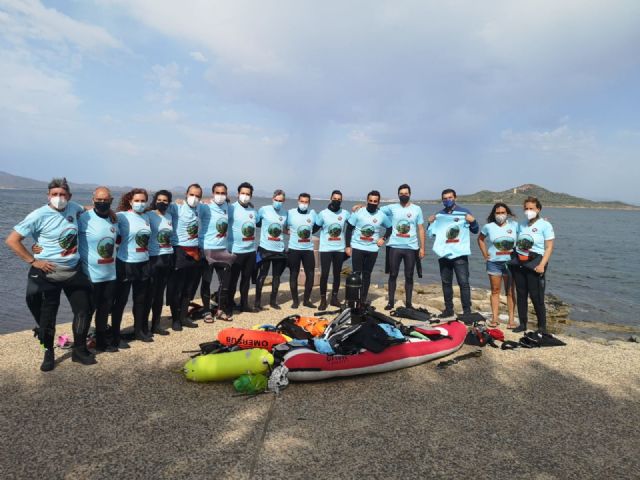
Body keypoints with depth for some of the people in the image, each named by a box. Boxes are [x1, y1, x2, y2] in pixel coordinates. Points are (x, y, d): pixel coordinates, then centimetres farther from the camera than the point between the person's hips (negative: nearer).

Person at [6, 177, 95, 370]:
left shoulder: (73, 208, -1)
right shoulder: (39, 215, -14)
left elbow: (86, 209, 24)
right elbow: (11, 240, -12)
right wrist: (33, 261, -14)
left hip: (74, 271, 5)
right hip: (47, 273, -4)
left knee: (84, 310, 9)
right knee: (47, 315, 6)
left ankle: (79, 350, 25)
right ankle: (48, 353, 26)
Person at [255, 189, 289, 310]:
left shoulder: (285, 213, 5)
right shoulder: (264, 210, -6)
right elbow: (255, 222, 4)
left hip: (279, 249, 4)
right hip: (265, 248, -4)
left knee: (277, 276, 12)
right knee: (262, 275, 2)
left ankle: (273, 301, 26)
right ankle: (257, 302, 11)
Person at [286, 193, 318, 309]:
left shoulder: (312, 213, 2)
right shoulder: (290, 213, -4)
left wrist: (309, 234, 8)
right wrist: (292, 233, -7)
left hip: (308, 249, 2)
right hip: (294, 249, -2)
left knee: (310, 275, 3)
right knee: (294, 275, 5)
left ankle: (306, 300, 19)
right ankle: (295, 300, 18)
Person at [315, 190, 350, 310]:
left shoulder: (345, 213, 1)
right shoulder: (323, 213, -4)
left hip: (340, 249, 3)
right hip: (325, 249, -2)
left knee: (337, 274, 11)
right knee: (324, 274, -3)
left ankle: (334, 298, 22)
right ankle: (323, 300, 8)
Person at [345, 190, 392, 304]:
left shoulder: (382, 215, 0)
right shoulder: (358, 212, -5)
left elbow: (390, 228, 15)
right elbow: (349, 229, -1)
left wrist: (383, 238, 0)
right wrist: (348, 246, -5)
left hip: (372, 249, 2)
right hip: (357, 248, -2)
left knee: (367, 275, 9)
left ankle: (363, 300, 18)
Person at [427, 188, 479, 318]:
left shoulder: (464, 212, 2)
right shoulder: (439, 215, 12)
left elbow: (475, 230, 5)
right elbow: (432, 233, 15)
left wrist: (472, 221, -14)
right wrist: (431, 223, -2)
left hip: (459, 254, -4)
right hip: (444, 254, 4)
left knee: (463, 283, -7)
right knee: (446, 283, 11)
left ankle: (467, 311, -1)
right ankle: (448, 309, 22)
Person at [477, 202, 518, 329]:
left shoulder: (514, 225, -1)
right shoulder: (489, 226, 0)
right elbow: (480, 239, 14)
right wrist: (485, 253, 6)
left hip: (510, 262, 0)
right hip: (494, 262, 0)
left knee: (510, 292, 4)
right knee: (495, 291, 6)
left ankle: (511, 320, 10)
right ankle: (495, 318, 12)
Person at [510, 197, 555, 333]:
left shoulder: (545, 225, -3)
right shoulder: (522, 225, 12)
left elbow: (549, 247, -8)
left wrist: (542, 265, -17)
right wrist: (512, 259, 9)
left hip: (535, 263, -5)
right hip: (519, 263, 5)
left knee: (536, 296, -2)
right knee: (521, 295, 9)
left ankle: (542, 326, 12)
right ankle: (522, 324, 19)